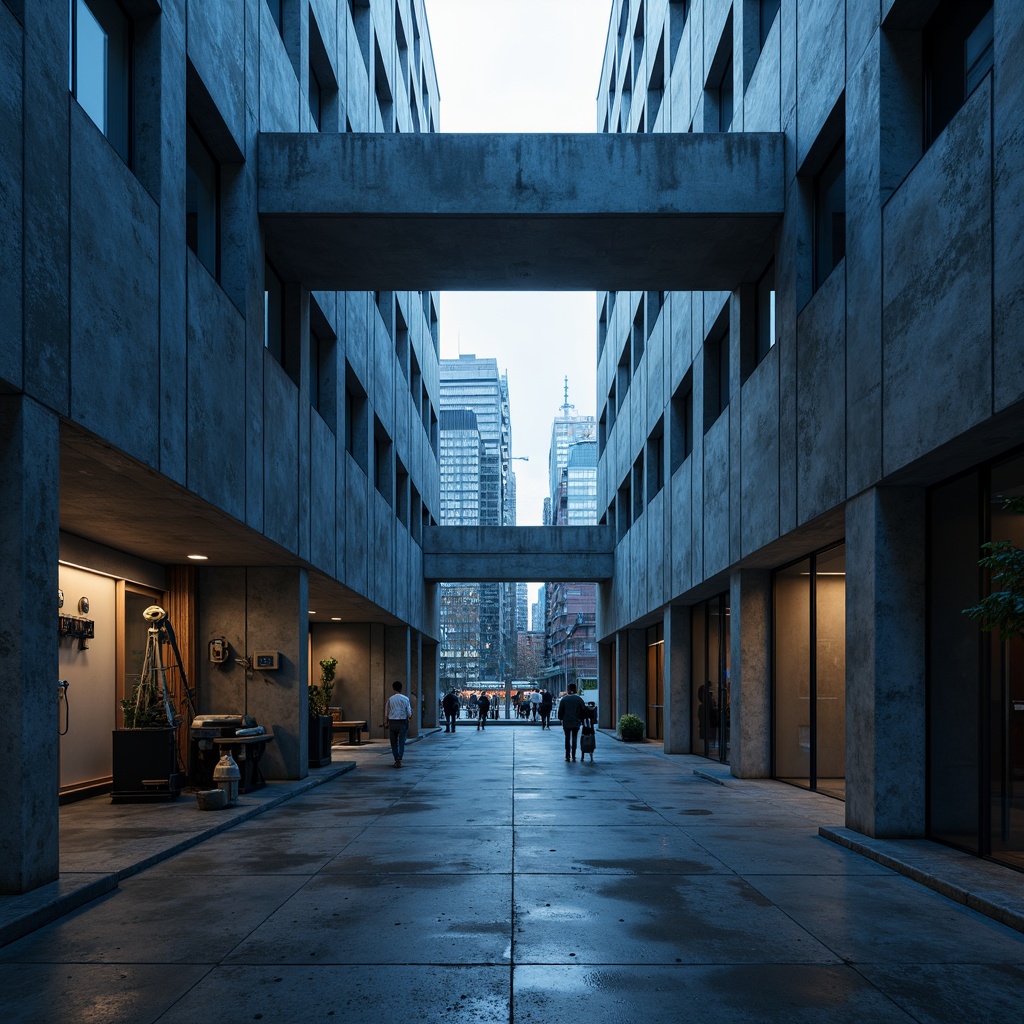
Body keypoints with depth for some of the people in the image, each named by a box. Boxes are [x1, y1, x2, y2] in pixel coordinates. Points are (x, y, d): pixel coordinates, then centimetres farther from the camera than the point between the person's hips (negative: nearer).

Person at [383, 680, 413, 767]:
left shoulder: (390, 699, -2)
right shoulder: (405, 699, -4)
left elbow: (386, 714, 1)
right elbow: (409, 713, -1)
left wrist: (386, 723, 14)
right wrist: (410, 716, 21)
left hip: (392, 722, 1)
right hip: (403, 722, -1)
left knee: (394, 743, 12)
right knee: (401, 742, 3)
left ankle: (396, 760, 15)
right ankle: (399, 760, -10)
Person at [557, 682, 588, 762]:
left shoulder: (564, 699, -4)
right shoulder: (579, 699, -3)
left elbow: (560, 710, -2)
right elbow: (583, 710, 0)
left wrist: (560, 719, 9)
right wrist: (582, 719, 11)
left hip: (566, 722, 0)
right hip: (576, 722, 1)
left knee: (567, 738, 9)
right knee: (574, 739, 6)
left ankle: (567, 755, 2)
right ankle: (573, 756, 4)